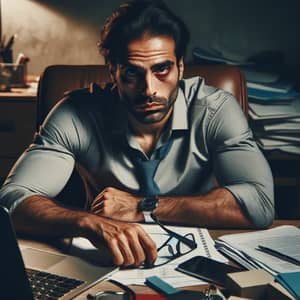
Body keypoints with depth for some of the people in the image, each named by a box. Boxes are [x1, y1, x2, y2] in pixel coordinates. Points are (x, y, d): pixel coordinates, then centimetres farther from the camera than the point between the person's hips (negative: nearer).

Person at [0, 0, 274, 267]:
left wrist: (143, 206, -24)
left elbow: (260, 203, -24)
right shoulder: (77, 116, -14)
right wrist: (91, 222, -38)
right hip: (106, 264, 0)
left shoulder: (215, 110, -14)